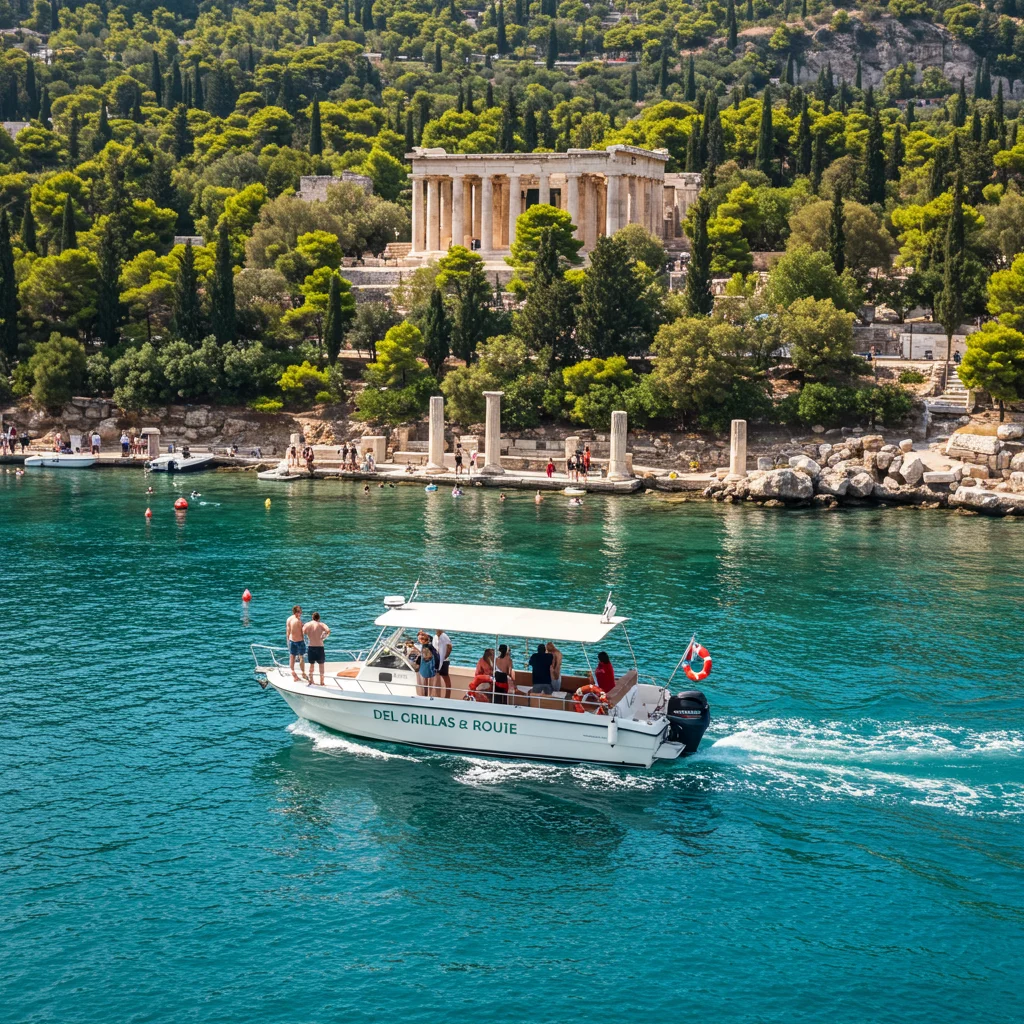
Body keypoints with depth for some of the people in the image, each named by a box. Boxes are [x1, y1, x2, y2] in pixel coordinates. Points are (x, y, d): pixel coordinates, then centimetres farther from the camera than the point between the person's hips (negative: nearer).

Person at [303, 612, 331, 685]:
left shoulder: (307, 625, 0)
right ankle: (321, 681, 16)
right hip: (319, 647, -2)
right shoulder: (321, 625, -7)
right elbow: (328, 630, -24)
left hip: (310, 647, 2)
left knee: (311, 664, 18)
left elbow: (302, 634, -4)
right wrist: (324, 637, -8)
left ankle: (311, 680, 25)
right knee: (321, 664, 12)